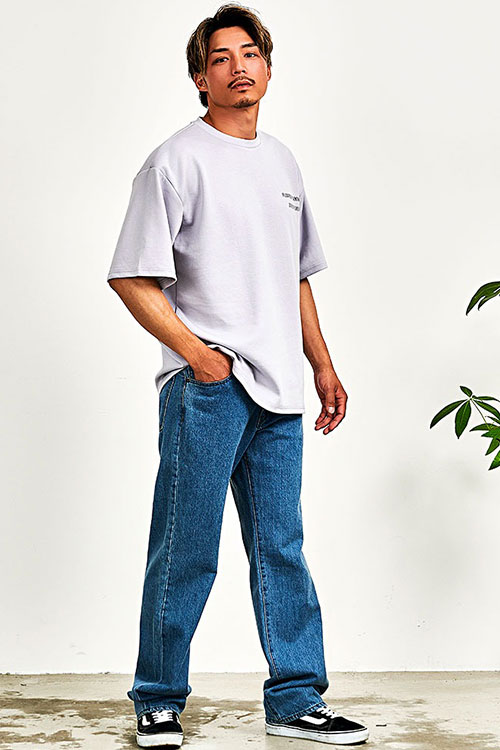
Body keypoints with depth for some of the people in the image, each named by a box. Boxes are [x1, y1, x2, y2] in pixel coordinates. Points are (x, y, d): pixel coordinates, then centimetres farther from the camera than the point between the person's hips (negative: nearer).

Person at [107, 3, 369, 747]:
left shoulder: (283, 162, 19)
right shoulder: (176, 161, -3)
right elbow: (133, 278, -7)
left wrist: (323, 366, 18)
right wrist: (197, 353, -14)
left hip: (276, 389, 6)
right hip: (204, 387, -6)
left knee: (281, 548, 9)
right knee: (185, 552, 0)